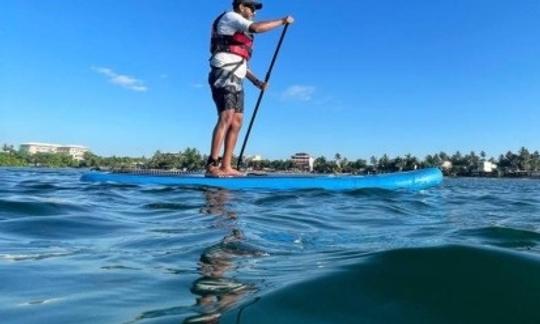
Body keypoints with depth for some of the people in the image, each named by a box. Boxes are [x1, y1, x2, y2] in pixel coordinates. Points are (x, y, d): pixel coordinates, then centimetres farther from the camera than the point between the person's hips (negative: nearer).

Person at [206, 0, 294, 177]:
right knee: (226, 117, -22)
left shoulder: (240, 33, 30)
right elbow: (257, 28, -13)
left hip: (235, 79, 9)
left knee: (237, 121, 0)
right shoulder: (230, 17, 4)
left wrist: (256, 81, 18)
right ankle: (212, 166, -28)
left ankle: (226, 166, -2)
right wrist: (282, 21, -4)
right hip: (223, 75, -9)